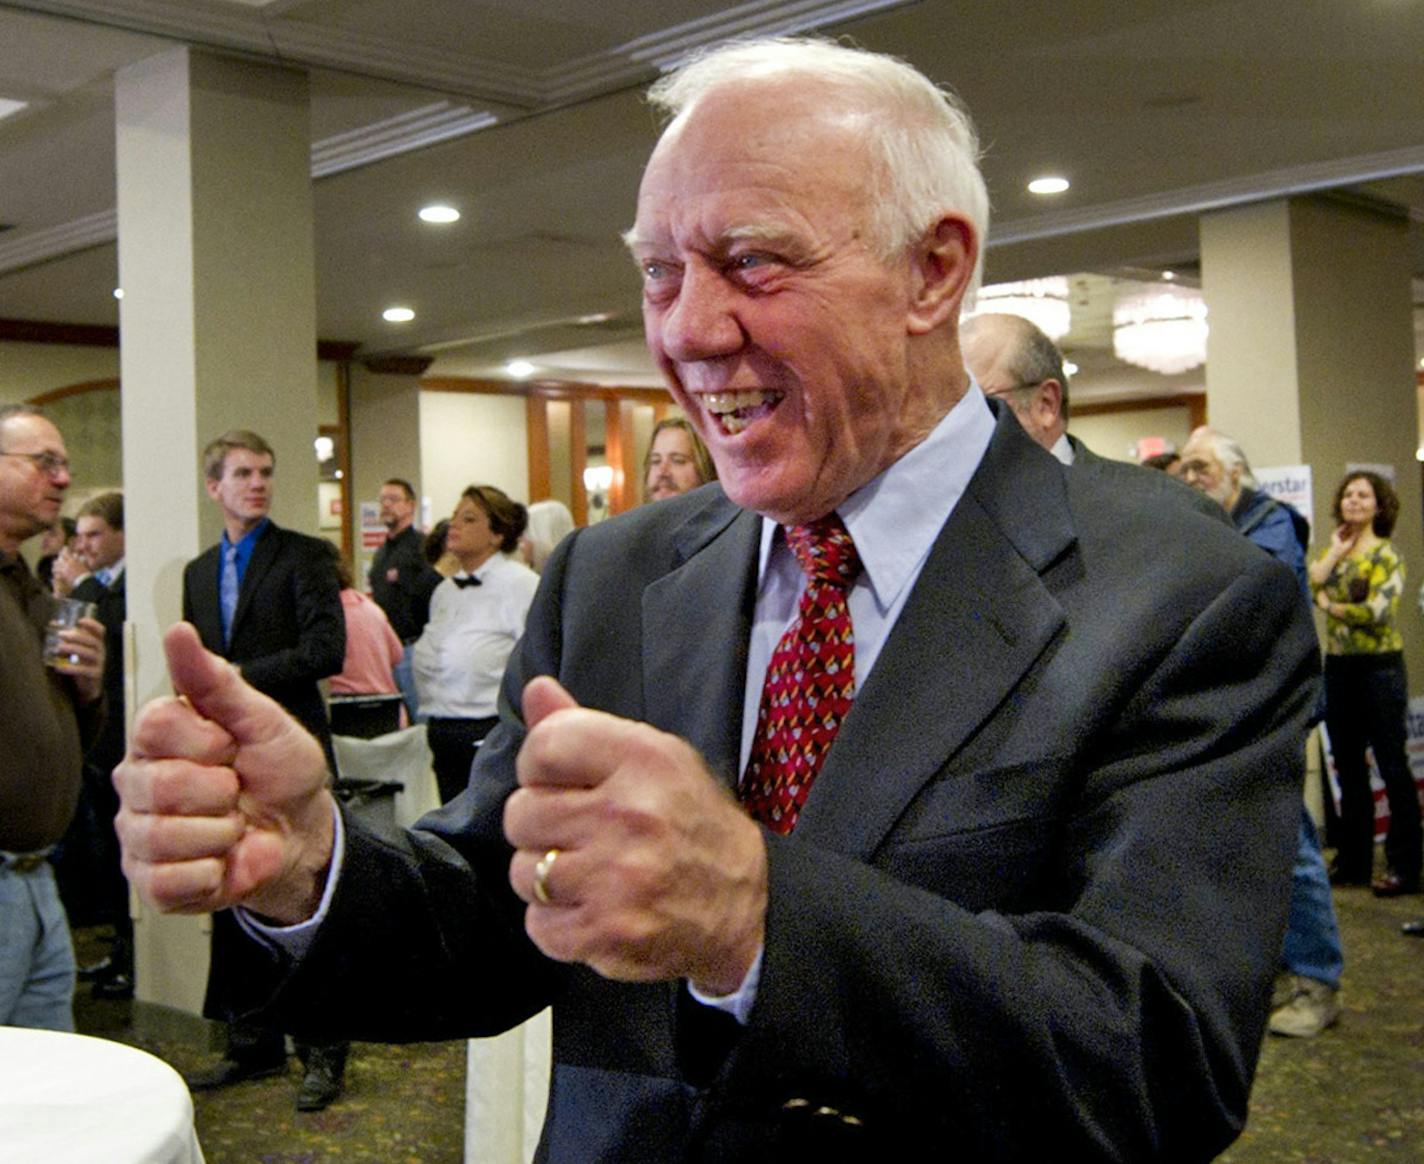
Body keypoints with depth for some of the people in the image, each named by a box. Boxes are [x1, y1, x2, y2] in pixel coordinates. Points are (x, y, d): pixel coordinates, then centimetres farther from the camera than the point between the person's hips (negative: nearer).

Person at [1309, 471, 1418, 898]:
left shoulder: (1386, 555, -5)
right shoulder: (1332, 551, 13)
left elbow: (1377, 612, -18)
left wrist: (1329, 604, -6)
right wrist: (1335, 550, -3)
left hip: (1379, 666, -6)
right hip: (1339, 666, 6)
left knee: (1392, 766, -3)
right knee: (1348, 767, 11)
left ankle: (1404, 866, 3)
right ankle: (1353, 861, 20)